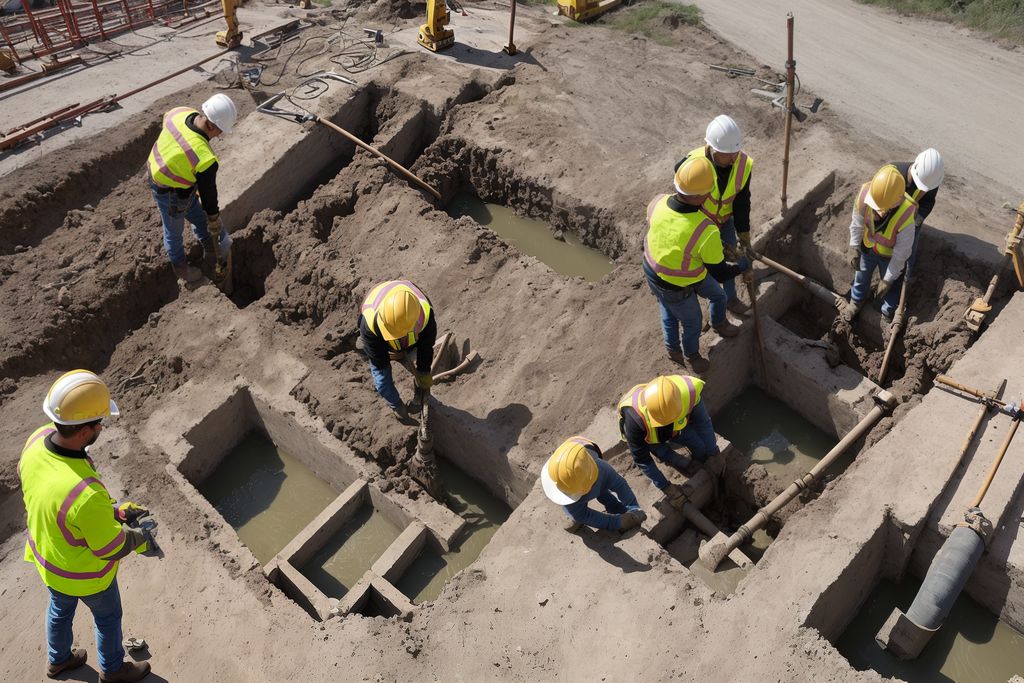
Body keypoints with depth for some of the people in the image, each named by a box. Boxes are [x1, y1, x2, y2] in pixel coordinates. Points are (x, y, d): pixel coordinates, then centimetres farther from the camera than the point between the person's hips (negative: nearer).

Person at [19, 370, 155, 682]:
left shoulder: (39, 438, -25)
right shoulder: (87, 495, -47)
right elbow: (111, 548, -27)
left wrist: (114, 510, -4)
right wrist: (142, 540, -7)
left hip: (46, 555, 6)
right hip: (83, 573, -6)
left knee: (61, 607, 35)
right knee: (108, 616, 25)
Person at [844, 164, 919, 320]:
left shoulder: (906, 218, -44)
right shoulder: (864, 194, -37)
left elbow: (901, 254, -27)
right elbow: (857, 223, -14)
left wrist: (888, 279, -18)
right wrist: (853, 247, -16)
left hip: (890, 254, -3)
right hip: (868, 247, 3)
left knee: (890, 288, 22)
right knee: (861, 275, 30)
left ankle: (888, 313, 53)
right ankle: (857, 300, 61)